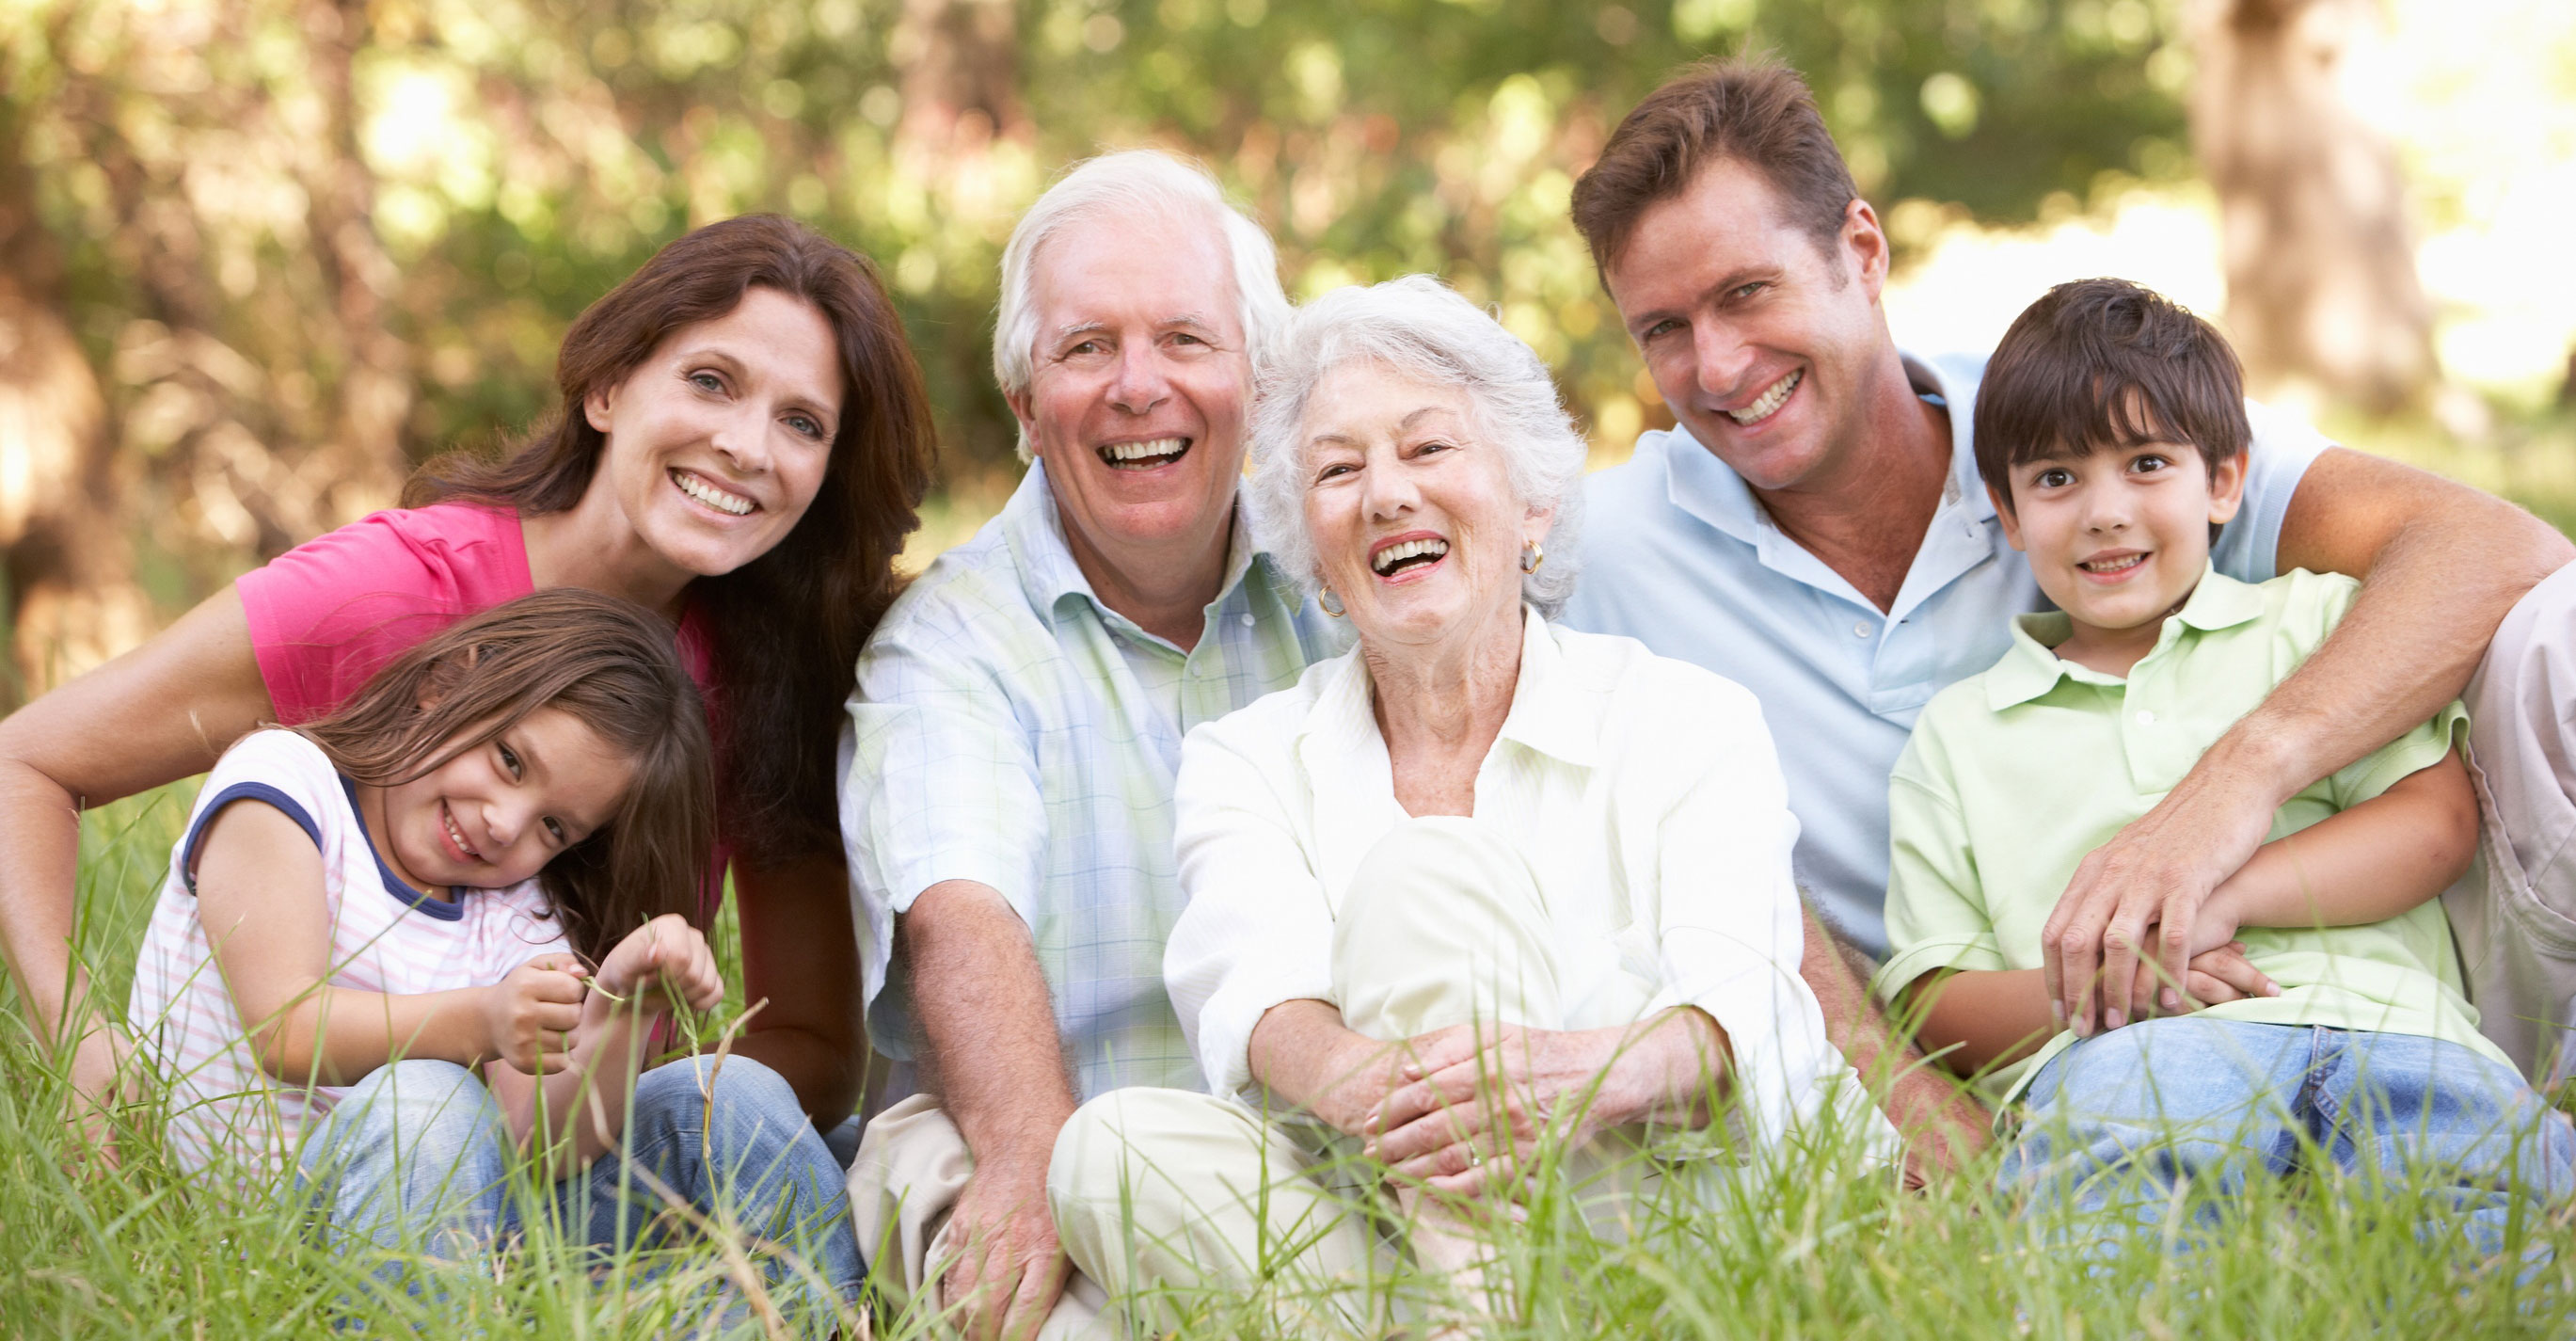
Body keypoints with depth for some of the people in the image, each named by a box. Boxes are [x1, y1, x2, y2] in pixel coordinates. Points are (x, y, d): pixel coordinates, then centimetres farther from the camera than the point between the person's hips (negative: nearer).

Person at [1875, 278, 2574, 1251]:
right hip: (2136, 1053, -1)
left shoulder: (2319, 623, 27)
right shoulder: (1957, 735, 27)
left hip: (2379, 1021, 1)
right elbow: (1936, 1006, 17)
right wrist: (2088, 986, -6)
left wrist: (2226, 894, -5)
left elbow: (2439, 819, 11)